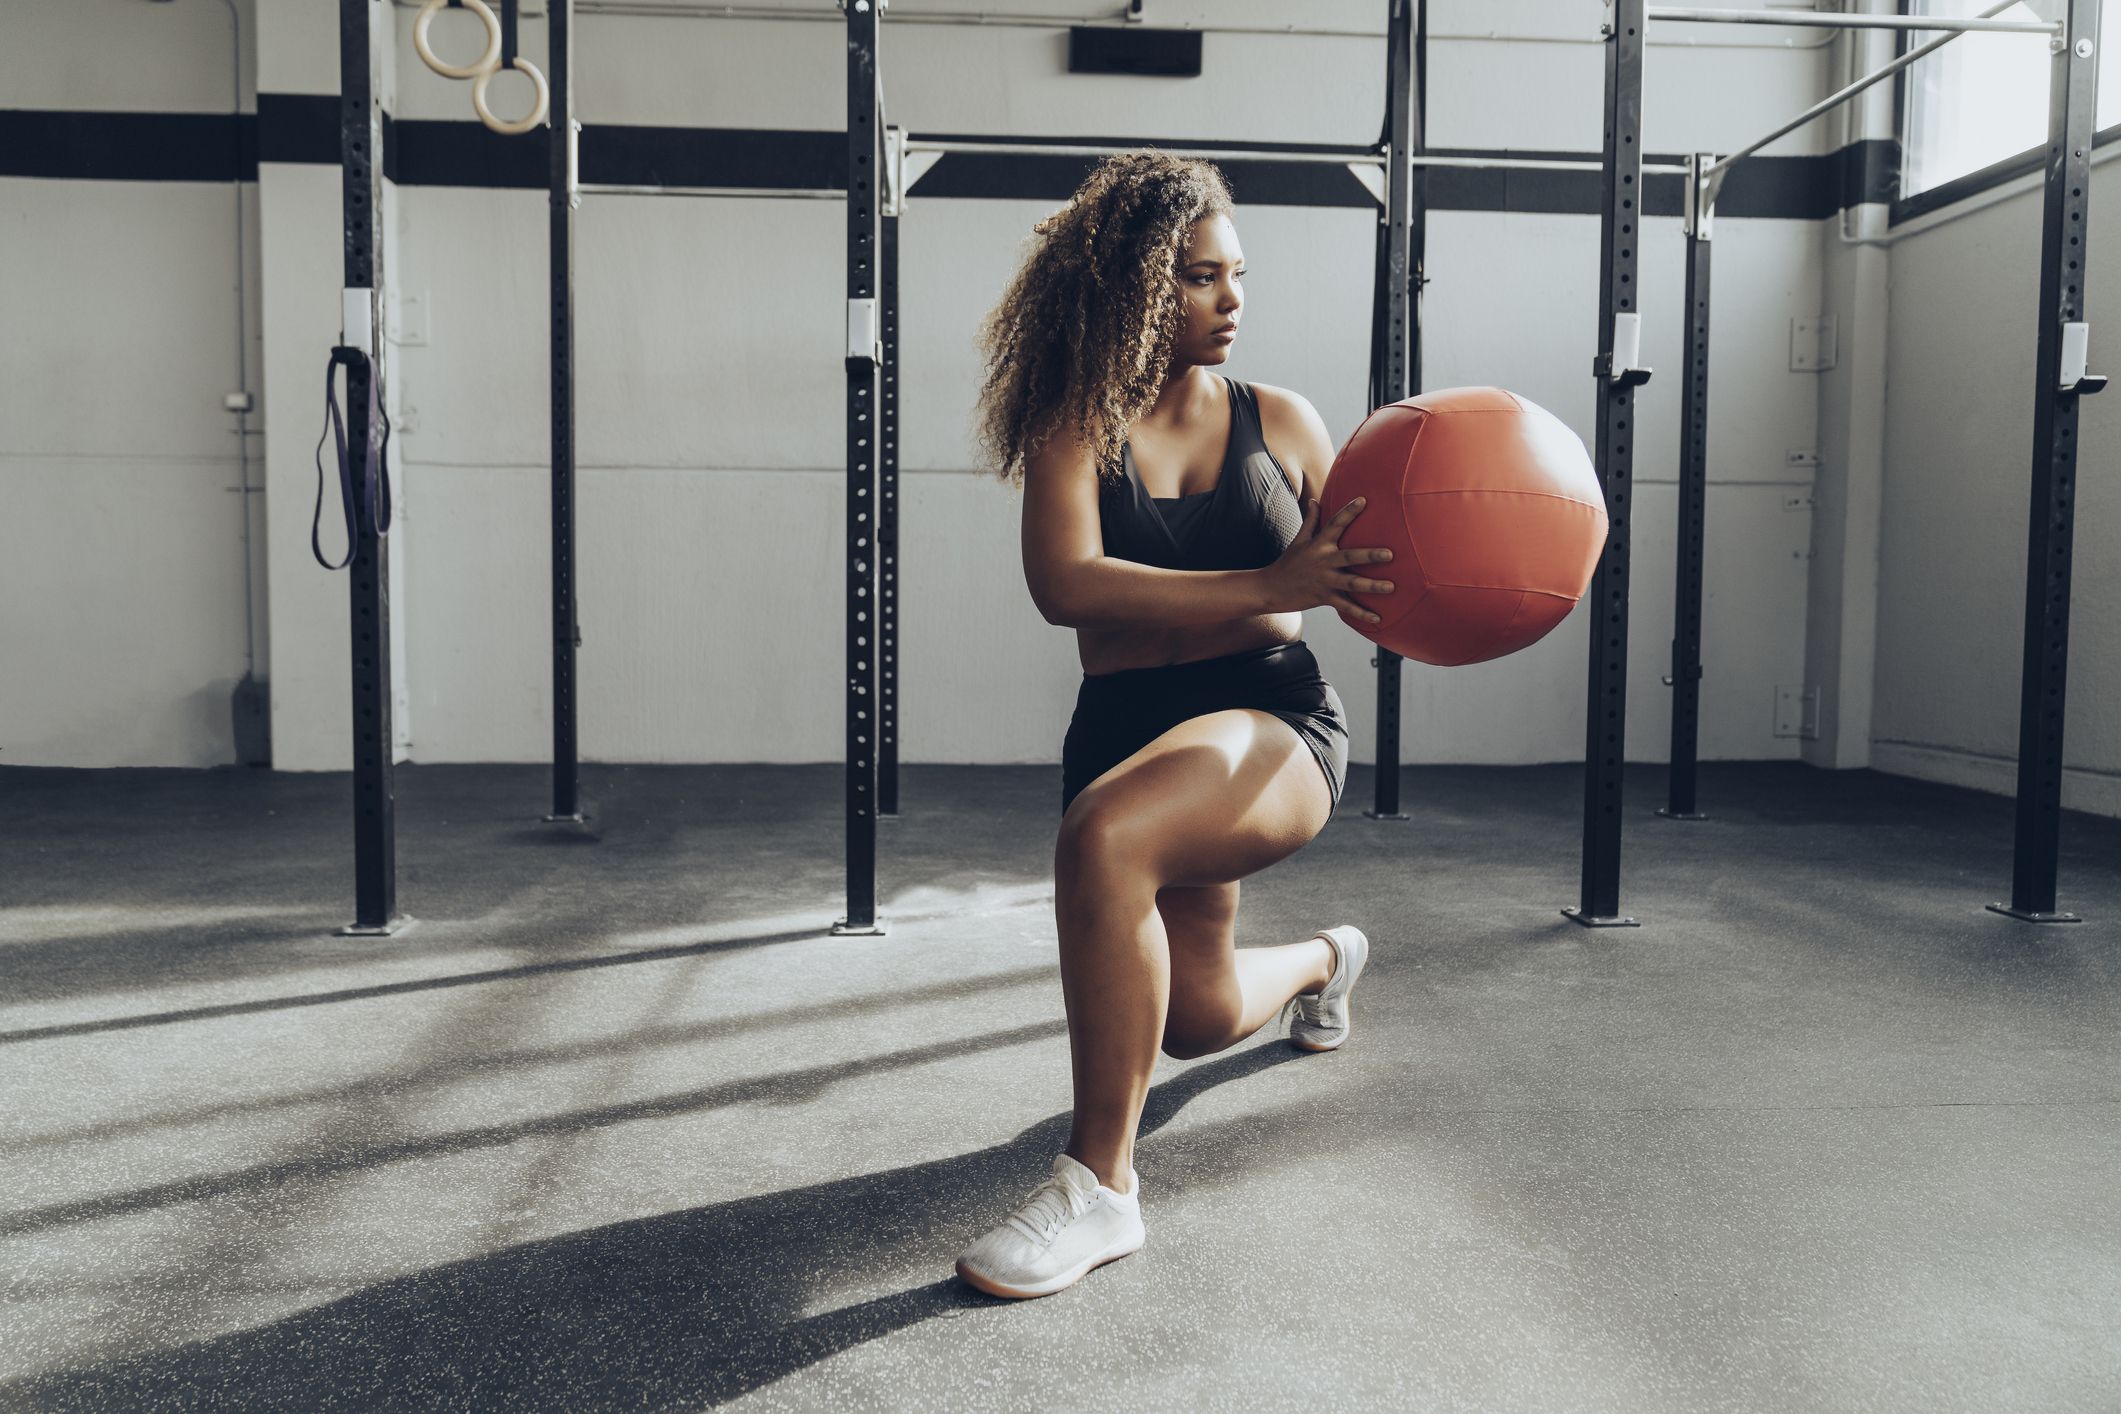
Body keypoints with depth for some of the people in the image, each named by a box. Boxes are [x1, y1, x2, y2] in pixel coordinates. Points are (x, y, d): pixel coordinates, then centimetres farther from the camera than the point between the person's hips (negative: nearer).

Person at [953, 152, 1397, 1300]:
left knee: (1102, 836, -35)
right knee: (1199, 1016, 18)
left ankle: (1098, 1182, -20)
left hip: (1277, 721, -2)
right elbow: (1064, 585, -20)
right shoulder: (1073, 430, -1)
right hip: (1128, 729, 2)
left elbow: (1359, 580, 10)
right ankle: (1325, 958, 57)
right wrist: (1269, 585, -26)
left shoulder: (1280, 421, 5)